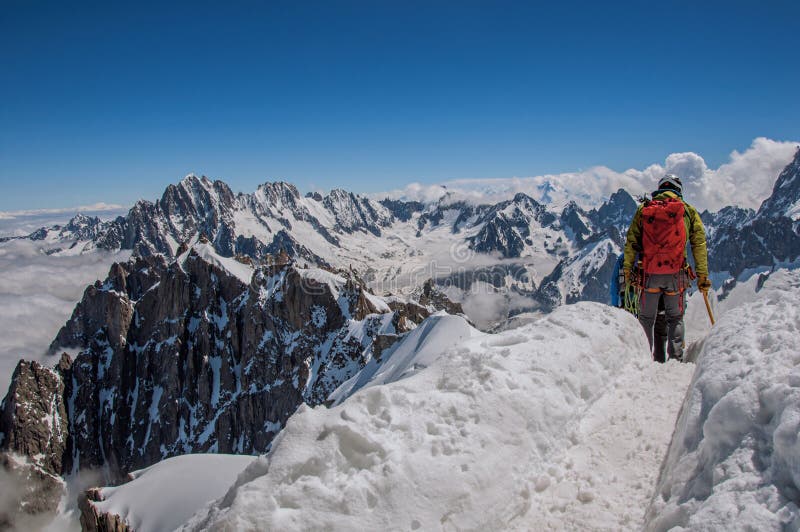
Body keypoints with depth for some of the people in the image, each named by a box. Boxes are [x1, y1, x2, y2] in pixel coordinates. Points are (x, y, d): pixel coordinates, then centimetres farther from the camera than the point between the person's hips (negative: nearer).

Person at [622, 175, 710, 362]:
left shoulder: (643, 209, 10)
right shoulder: (688, 211, 8)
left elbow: (631, 242, 5)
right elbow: (699, 245, 4)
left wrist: (627, 270, 6)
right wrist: (702, 276, 6)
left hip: (649, 274, 0)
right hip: (676, 274, 0)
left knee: (646, 319, 11)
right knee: (675, 318, 13)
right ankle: (676, 358, 8)